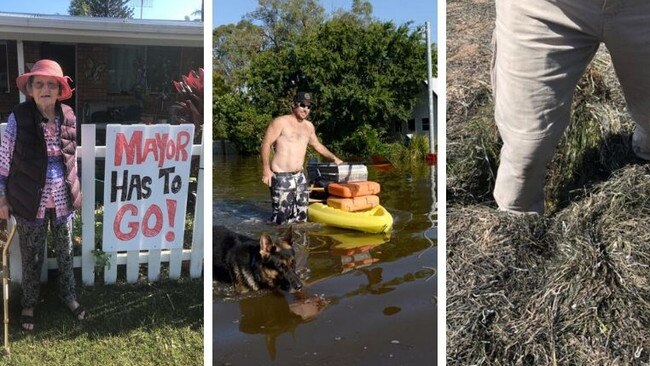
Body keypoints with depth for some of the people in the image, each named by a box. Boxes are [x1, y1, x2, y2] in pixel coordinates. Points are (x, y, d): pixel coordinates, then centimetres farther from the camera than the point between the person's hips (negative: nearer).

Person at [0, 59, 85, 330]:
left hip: (63, 200, 3)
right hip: (31, 202, -3)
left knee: (66, 252, 17)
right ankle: (29, 303, 35)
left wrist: (76, 190, 12)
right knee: (32, 257, 14)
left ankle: (68, 295, 39)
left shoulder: (68, 116, -4)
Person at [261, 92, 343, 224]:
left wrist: (334, 158, 31)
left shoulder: (309, 126, 15)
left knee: (300, 218, 7)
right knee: (281, 218, -8)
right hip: (281, 177, -7)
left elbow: (317, 145, 31)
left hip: (299, 177, 7)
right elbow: (266, 144, -10)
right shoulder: (280, 122, -6)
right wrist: (266, 169, -17)